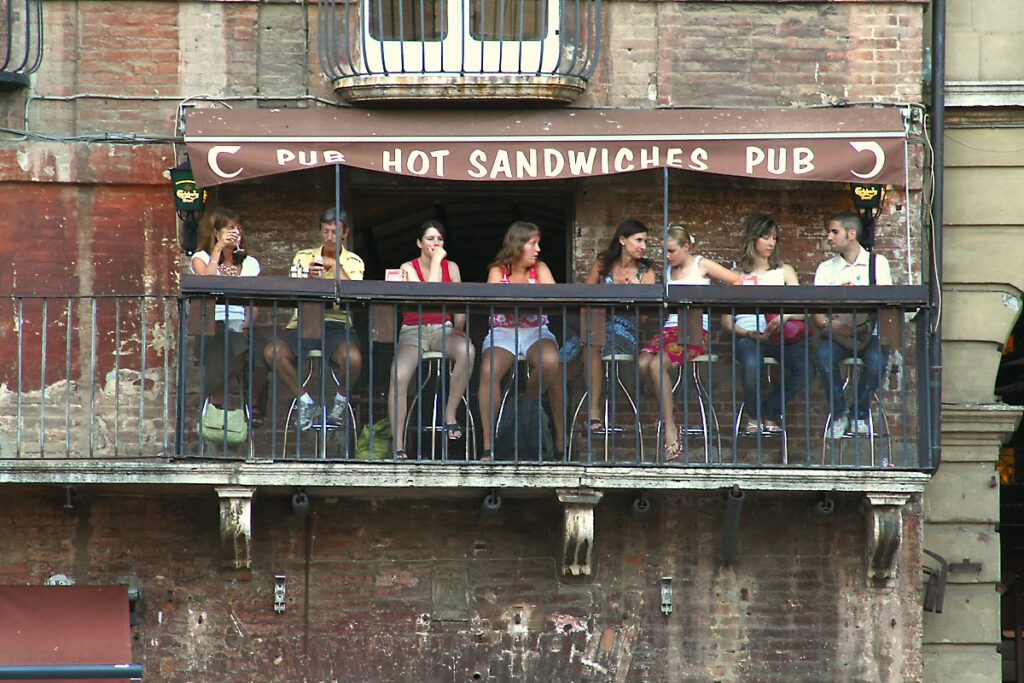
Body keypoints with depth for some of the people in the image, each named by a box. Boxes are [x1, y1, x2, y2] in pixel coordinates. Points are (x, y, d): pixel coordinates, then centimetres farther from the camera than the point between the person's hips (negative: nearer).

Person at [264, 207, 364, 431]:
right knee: (272, 352, -27)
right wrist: (309, 278, -16)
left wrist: (335, 266, -11)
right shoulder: (303, 257, 15)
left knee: (352, 358, -35)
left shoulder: (353, 262, 12)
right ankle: (304, 401, -6)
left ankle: (340, 400, 0)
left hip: (338, 326, -2)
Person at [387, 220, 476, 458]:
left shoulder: (451, 267, 11)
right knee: (398, 378, -30)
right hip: (413, 331, -2)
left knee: (467, 351, -34)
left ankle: (450, 414, -20)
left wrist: (458, 328, -6)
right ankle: (398, 446, -26)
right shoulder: (408, 268, 0)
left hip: (443, 330, 2)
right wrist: (435, 260, -11)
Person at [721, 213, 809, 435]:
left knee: (805, 364, -29)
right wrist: (747, 333, -13)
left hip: (778, 336, 2)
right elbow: (726, 321, 7)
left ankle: (770, 413, -8)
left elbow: (802, 311, 5)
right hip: (748, 337, -2)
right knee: (751, 363, -38)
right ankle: (753, 417, -9)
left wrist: (784, 318, -17)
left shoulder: (784, 272, 18)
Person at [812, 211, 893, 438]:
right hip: (837, 334, 1)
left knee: (876, 358, -34)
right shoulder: (825, 269, 13)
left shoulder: (877, 262, 10)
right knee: (823, 354, -33)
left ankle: (860, 414, -12)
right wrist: (830, 324, -22)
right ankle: (839, 413, -16)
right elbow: (817, 312, 1)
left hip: (870, 334, -1)